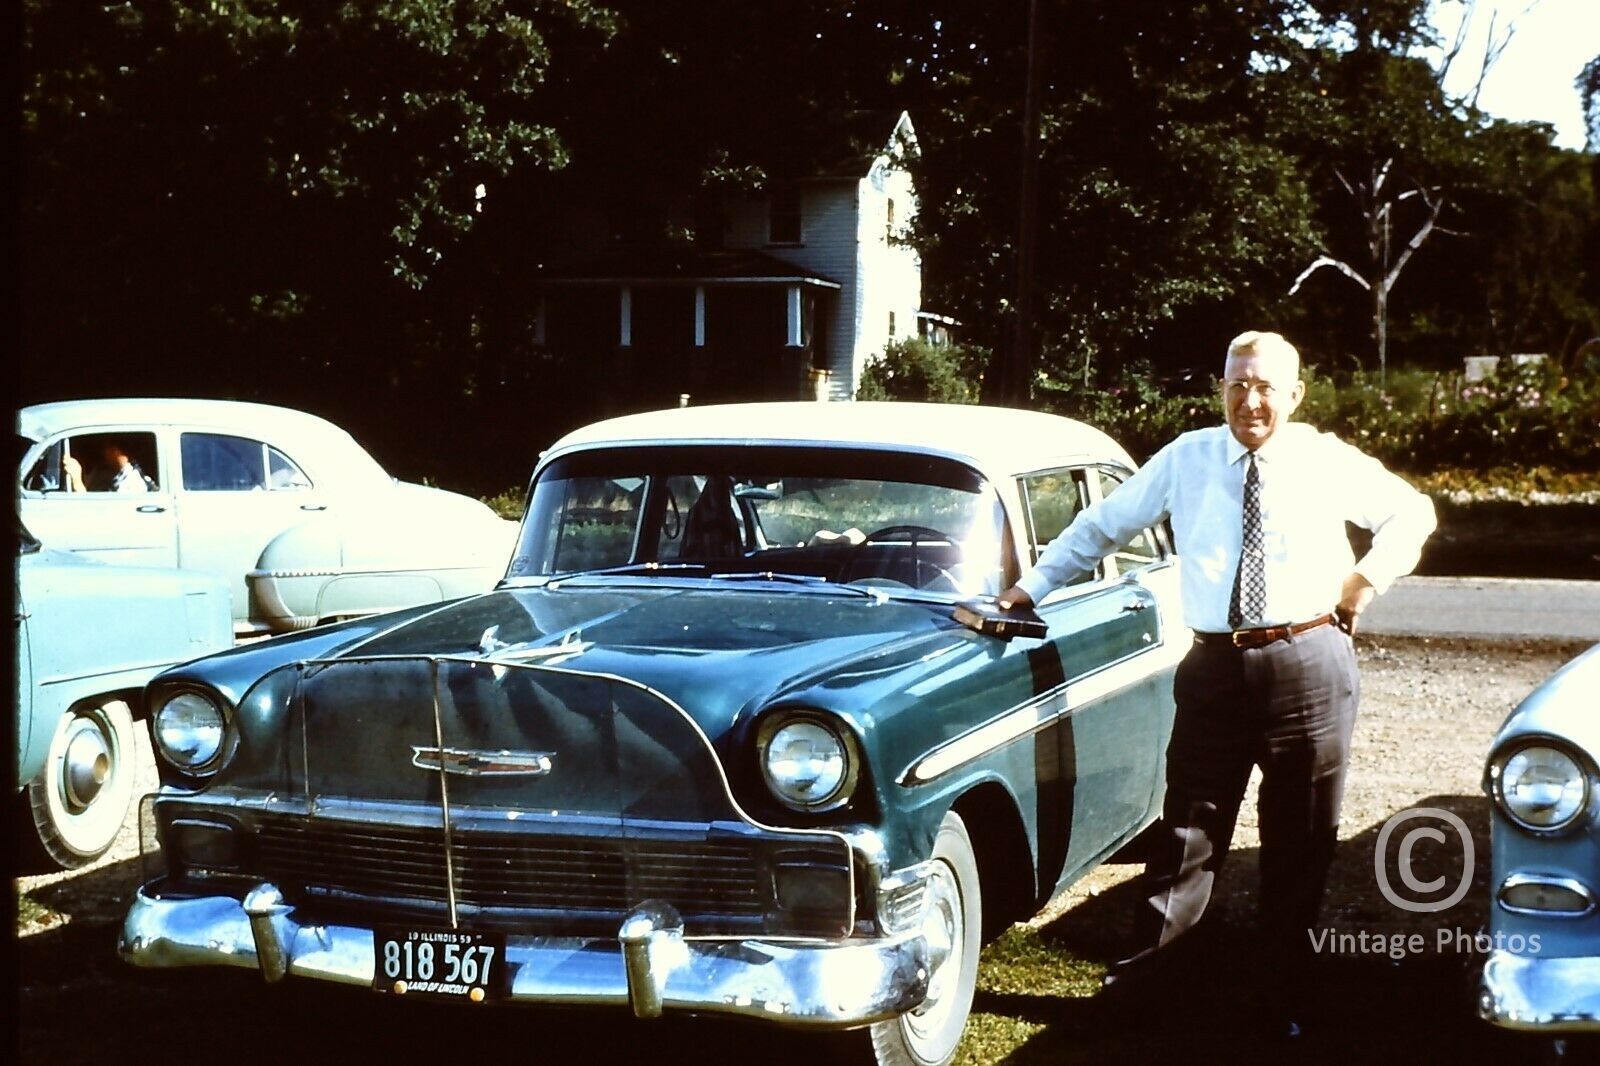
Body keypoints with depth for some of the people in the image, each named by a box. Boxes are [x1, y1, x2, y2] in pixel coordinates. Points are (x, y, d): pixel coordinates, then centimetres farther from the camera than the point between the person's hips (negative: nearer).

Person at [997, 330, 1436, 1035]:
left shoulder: (1328, 461, 5)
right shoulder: (1186, 460, 8)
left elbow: (1412, 512, 17)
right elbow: (1102, 524, 16)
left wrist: (1368, 580, 5)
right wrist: (1034, 585, 13)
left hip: (1309, 663, 0)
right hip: (1214, 665, 1)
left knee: (1300, 838, 7)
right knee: (1189, 825, 1)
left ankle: (1285, 990, 19)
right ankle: (1147, 975, 7)